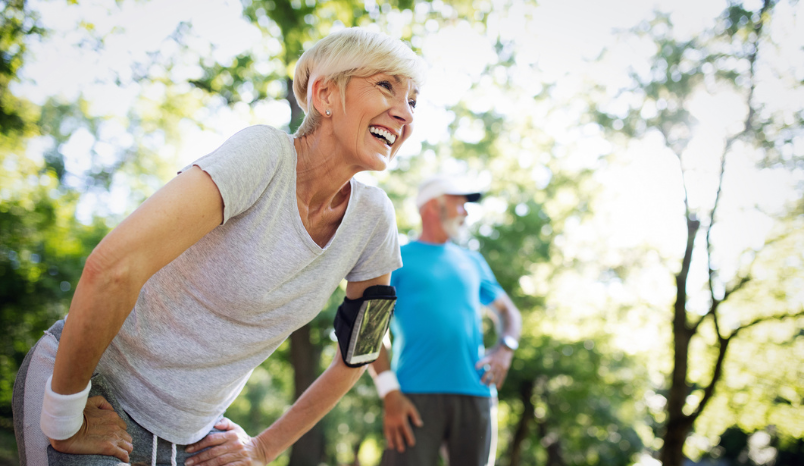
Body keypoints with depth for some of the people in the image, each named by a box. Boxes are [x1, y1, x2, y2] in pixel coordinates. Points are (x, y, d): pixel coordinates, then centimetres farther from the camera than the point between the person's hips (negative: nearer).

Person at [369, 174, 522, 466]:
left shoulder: (473, 262, 23)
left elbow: (508, 312, 28)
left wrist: (505, 349, 4)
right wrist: (390, 394, -12)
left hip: (476, 395, 5)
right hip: (416, 396, -4)